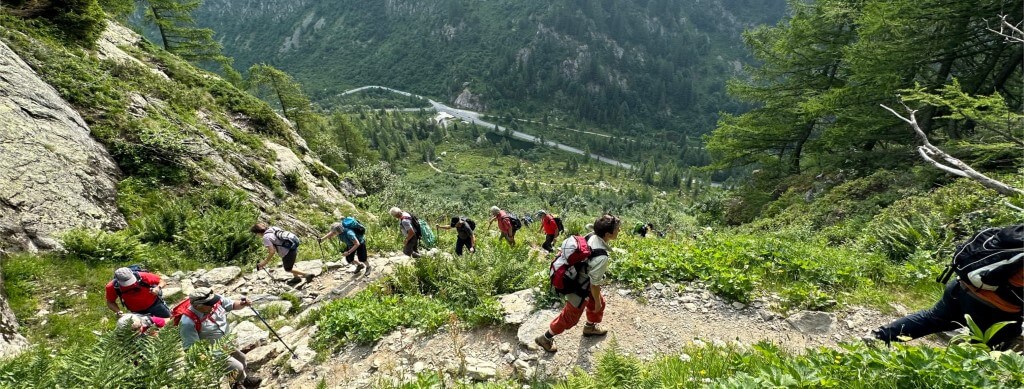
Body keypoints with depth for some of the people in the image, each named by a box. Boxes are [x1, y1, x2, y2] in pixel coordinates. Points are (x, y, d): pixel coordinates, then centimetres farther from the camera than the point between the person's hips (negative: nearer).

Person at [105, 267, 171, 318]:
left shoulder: (142, 276, -31)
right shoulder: (113, 287, -23)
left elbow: (162, 281, -18)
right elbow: (110, 302, -7)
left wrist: (158, 288, -40)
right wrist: (118, 311, -25)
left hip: (154, 304, -2)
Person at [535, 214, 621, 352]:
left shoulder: (592, 237, -14)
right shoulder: (601, 257, -38)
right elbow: (594, 284, -26)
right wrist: (597, 302, -8)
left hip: (577, 280, 8)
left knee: (599, 303, 29)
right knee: (570, 318, 14)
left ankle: (590, 328, 56)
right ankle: (545, 338, 34)